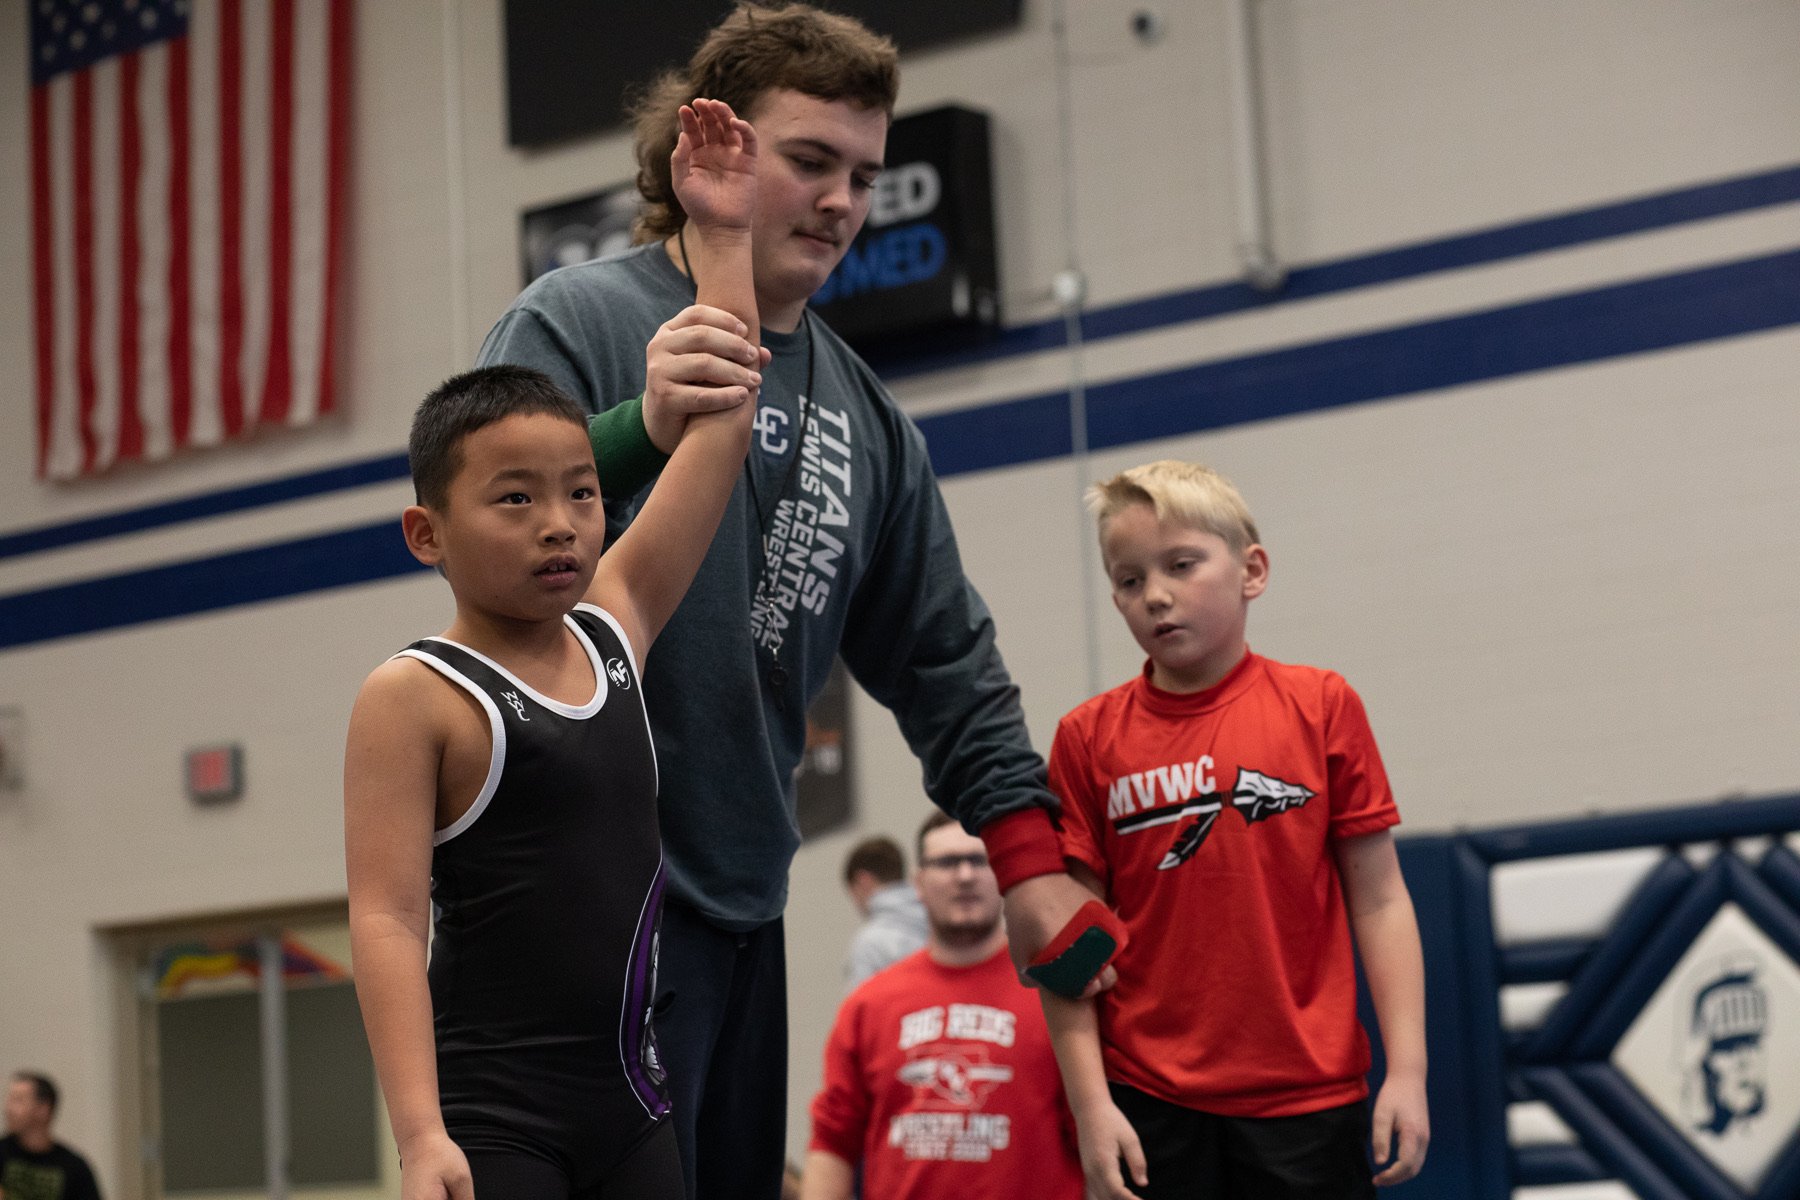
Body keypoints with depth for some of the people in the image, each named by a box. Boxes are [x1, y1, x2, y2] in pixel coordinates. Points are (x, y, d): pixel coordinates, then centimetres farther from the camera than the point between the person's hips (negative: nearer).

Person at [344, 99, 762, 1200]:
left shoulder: (613, 627, 9)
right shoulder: (414, 697, -8)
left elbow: (724, 426, 13)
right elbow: (386, 918, -14)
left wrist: (725, 233, 14)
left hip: (632, 1106, 7)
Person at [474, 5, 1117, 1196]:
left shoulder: (864, 416, 15)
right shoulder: (579, 320, -4)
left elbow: (943, 659, 17)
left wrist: (1026, 854, 9)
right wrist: (644, 430, -33)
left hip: (743, 907, 7)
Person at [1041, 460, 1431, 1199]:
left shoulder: (1320, 707, 1)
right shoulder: (1089, 738, 2)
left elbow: (1377, 900, 1)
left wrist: (1407, 1070, -5)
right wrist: (1091, 1103, -4)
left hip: (1308, 1095, 0)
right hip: (1150, 1103, 1)